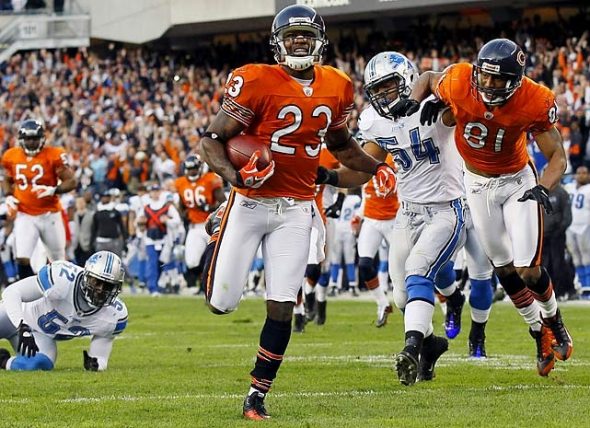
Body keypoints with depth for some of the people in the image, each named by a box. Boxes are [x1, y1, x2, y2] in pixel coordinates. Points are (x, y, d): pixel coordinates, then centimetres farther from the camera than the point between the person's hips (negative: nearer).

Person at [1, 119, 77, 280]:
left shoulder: (54, 155, -11)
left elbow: (71, 181, -10)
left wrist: (53, 190, -27)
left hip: (50, 214, -2)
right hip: (25, 216, 2)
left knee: (58, 259, 11)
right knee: (22, 258, -13)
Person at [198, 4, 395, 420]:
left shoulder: (336, 88, 4)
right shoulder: (257, 82, -13)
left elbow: (339, 142, 24)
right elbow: (212, 139, -10)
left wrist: (376, 168, 10)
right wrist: (234, 175, -28)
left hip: (296, 209, 3)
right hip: (251, 202, -3)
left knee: (282, 306, -4)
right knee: (222, 303, -2)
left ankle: (258, 396, 8)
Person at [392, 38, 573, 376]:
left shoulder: (534, 103, -27)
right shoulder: (458, 82, -24)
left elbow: (557, 156, -18)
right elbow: (428, 78, 0)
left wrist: (543, 188, -36)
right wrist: (415, 100, -20)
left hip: (518, 180, -2)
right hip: (478, 183, 2)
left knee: (529, 271, -8)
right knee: (504, 268, 8)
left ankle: (554, 321, 24)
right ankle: (540, 333, 29)